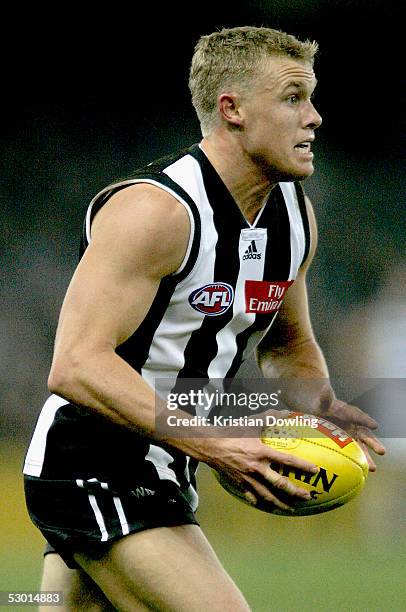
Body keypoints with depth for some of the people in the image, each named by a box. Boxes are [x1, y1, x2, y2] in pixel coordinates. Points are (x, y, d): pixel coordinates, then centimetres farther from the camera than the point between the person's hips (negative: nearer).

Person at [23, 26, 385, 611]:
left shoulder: (294, 213, 8)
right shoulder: (155, 210, -20)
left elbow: (288, 344, 24)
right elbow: (76, 367, -27)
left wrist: (321, 405, 0)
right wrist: (213, 445, -33)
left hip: (161, 472, 9)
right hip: (95, 470, -9)